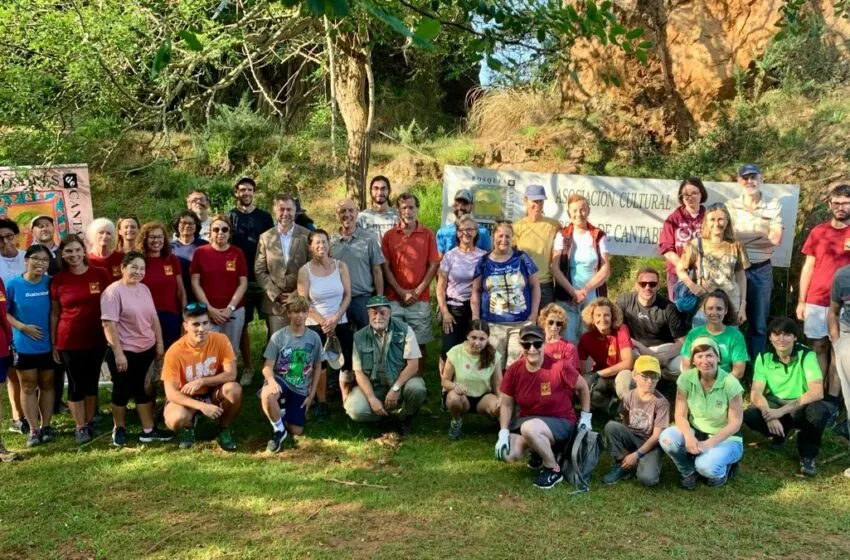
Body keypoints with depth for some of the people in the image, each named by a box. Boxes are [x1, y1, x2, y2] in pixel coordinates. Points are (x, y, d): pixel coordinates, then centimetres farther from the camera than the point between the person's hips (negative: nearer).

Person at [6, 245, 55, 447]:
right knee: (28, 386, 6)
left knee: (47, 385, 11)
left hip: (48, 344, 2)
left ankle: (46, 426, 22)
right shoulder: (13, 284, -11)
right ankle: (34, 430, 13)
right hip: (24, 345, -2)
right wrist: (22, 327, -16)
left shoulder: (50, 282, -6)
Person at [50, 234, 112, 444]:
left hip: (96, 338, 1)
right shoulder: (57, 280, -3)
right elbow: (54, 313, 3)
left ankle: (90, 423, 27)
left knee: (92, 381, 13)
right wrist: (53, 343, 2)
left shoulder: (101, 274, -4)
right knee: (76, 383, 6)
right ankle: (80, 427, 16)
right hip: (69, 340, -1)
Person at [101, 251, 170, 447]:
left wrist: (159, 343, 9)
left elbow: (153, 317, 13)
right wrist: (118, 353, -21)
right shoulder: (113, 291, -15)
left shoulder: (144, 289, 7)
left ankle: (148, 430, 19)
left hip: (147, 349, 7)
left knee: (145, 389, 12)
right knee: (123, 391, 7)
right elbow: (108, 324, -19)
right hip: (125, 352, -7)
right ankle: (119, 429, 26)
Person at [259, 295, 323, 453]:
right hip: (280, 381, -2)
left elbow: (317, 367, 7)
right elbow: (268, 366, -11)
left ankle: (284, 413, 34)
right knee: (267, 395, -39)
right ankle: (279, 430, -12)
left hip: (301, 390, 3)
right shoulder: (278, 336, -10)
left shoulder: (314, 337, -3)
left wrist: (311, 395, 4)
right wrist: (271, 381, -34)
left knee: (296, 432, -2)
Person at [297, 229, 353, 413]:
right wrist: (323, 322, -13)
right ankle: (321, 402, 14)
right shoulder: (305, 271, -5)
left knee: (348, 363, -3)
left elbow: (347, 296, -1)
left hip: (341, 323, 2)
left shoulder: (340, 266, 0)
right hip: (315, 326, -1)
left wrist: (335, 318, -13)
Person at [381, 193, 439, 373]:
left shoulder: (428, 234, 3)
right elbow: (385, 268, 3)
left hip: (420, 300, -1)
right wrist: (402, 292, -7)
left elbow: (434, 265, 1)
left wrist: (417, 291, -7)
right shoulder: (389, 236, 5)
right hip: (394, 299, 1)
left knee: (420, 342, 3)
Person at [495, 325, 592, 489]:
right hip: (527, 420, 5)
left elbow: (582, 387, -1)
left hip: (560, 422, -4)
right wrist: (503, 433, -11)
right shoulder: (513, 370, -9)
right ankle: (539, 450, 14)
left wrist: (585, 417, 0)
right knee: (508, 455, -21)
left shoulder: (559, 367, -19)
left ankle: (554, 470, -12)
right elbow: (506, 404, 0)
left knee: (529, 428, -37)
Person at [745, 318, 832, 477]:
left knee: (819, 410, -36)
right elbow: (756, 393, -15)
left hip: (801, 408, -2)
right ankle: (780, 434, 8)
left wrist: (782, 411, -32)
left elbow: (817, 393, -27)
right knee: (750, 416, -27)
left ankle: (808, 455, -9)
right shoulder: (764, 357, -9)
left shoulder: (807, 355, -17)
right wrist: (769, 415, -36)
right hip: (775, 405, 3)